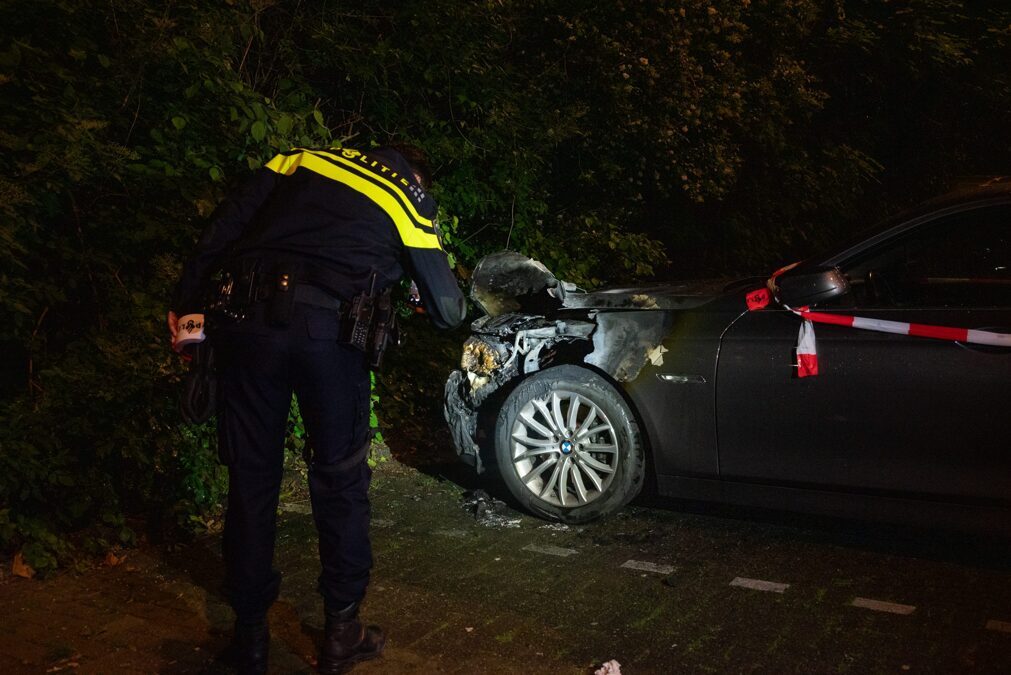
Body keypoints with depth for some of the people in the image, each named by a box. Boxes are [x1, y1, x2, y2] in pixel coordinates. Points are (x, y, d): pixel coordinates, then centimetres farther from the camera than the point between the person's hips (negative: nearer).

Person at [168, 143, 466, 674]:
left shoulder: (300, 159, 23)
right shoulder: (410, 200, 16)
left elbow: (223, 227, 12)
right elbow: (447, 309, 16)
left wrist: (186, 303, 13)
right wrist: (450, 307, 38)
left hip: (248, 319, 3)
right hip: (328, 329, -2)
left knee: (250, 480, 12)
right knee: (340, 481, 13)